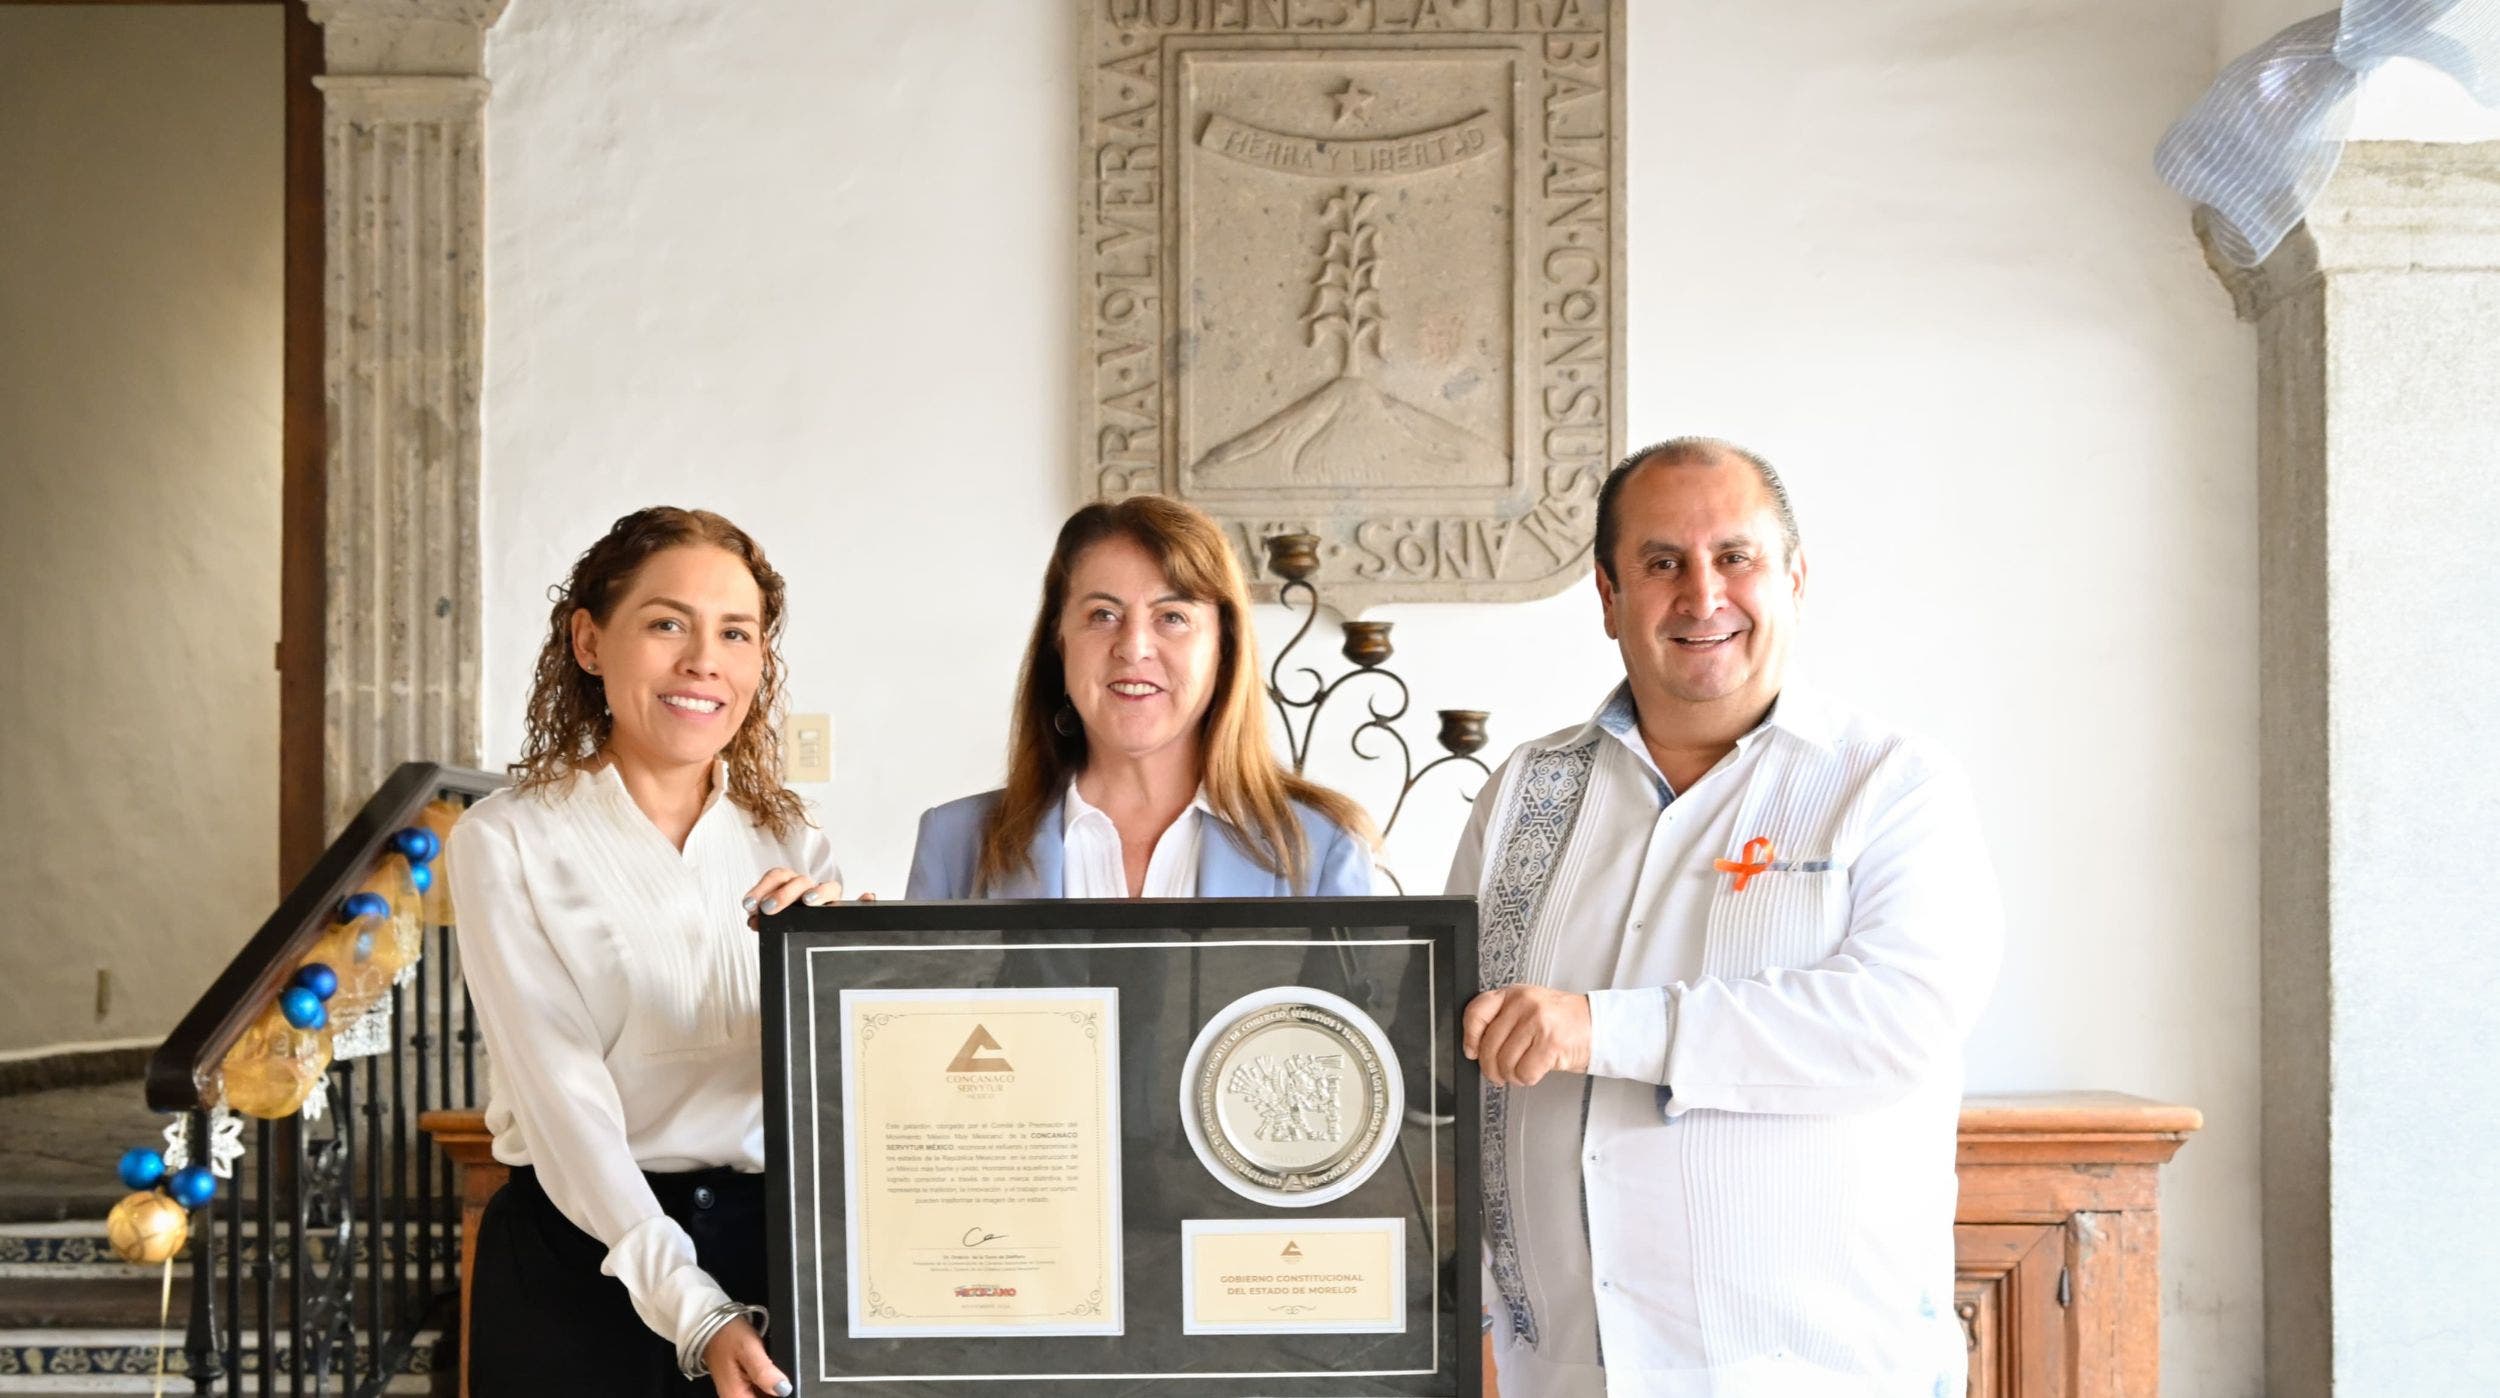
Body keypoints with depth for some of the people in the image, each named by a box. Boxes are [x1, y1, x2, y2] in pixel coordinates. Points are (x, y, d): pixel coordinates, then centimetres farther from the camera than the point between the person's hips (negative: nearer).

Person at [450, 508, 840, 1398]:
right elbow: (563, 1099, -14)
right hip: (579, 1265, -3)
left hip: (769, 1256, 3)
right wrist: (694, 1316, -23)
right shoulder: (508, 842, -6)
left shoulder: (789, 850, 6)